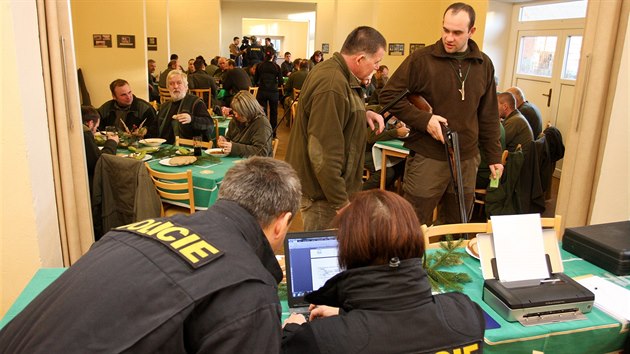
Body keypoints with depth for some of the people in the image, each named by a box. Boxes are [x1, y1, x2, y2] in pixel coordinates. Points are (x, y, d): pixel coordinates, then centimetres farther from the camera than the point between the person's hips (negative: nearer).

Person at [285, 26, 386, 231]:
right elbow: (323, 153, -28)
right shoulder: (333, 86, -25)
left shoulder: (331, 70, 8)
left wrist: (363, 113, 10)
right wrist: (341, 202, -23)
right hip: (322, 191, -10)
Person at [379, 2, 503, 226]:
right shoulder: (422, 59, -8)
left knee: (457, 228, 17)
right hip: (427, 158, -4)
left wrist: (494, 156, 12)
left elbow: (488, 116, 12)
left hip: (467, 160, 5)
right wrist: (424, 120, -17)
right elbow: (388, 95, -7)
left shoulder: (484, 65, 7)